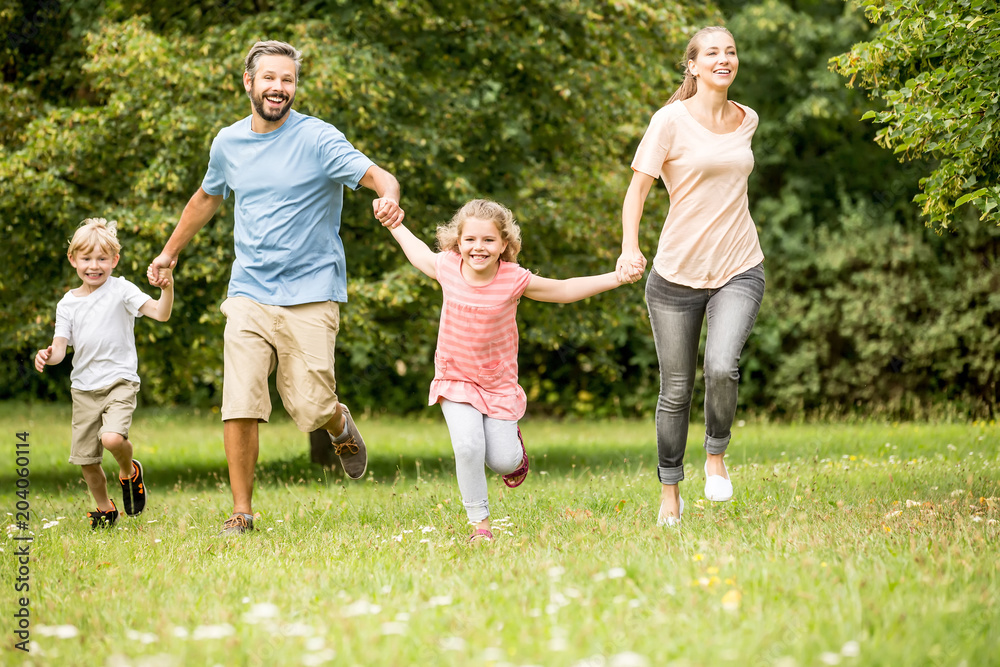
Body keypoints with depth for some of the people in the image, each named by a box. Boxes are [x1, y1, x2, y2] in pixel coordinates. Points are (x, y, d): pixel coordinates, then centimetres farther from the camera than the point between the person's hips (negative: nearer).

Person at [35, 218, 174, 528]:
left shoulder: (121, 290, -5)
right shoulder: (68, 303, 7)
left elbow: (161, 313, -17)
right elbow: (60, 348, 2)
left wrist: (167, 288, -37)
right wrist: (47, 356, -21)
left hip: (119, 382, -4)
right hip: (83, 388, 4)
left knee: (112, 438, -28)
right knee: (85, 459, 7)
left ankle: (129, 471, 6)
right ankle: (105, 508, 31)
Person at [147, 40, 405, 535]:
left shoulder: (318, 139, -7)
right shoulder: (228, 143, 8)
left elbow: (378, 177, -18)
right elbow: (208, 197, 28)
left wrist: (388, 198, -42)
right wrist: (170, 251, 37)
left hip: (310, 295, -3)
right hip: (249, 294, 3)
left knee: (311, 411, -5)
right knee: (239, 407, -8)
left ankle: (340, 423, 32)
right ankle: (241, 513, 5)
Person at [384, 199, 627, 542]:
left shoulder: (514, 279, -15)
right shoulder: (447, 268, -11)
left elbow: (564, 290, -2)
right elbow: (421, 256, 14)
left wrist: (615, 278, -7)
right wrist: (395, 225, 21)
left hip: (499, 384, 0)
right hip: (455, 380, 0)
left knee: (503, 461, -2)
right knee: (468, 447, -22)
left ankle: (513, 441, 37)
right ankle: (479, 522, -4)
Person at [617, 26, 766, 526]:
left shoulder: (746, 120, 8)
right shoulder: (671, 121, -7)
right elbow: (638, 187, -8)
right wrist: (629, 248, -23)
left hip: (739, 272, 2)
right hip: (677, 273, -2)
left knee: (722, 367, -23)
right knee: (676, 390, 5)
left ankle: (716, 455, 4)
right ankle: (670, 495, 22)